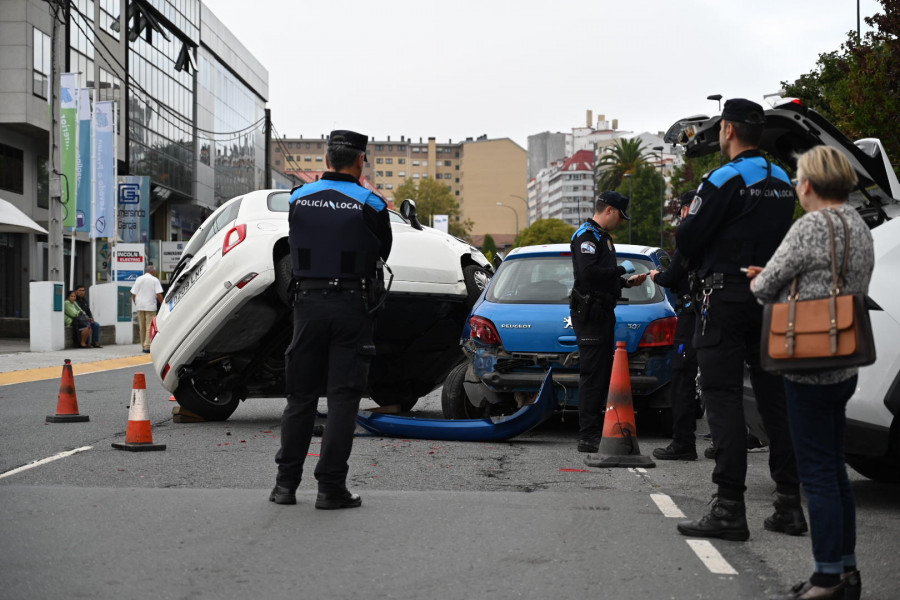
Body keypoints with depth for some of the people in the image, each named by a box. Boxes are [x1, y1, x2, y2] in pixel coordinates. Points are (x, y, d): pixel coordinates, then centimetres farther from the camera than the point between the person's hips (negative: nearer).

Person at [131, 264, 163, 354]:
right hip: (150, 306, -4)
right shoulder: (155, 280, -3)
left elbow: (133, 294, 7)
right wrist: (162, 304, 2)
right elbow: (159, 295, -9)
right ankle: (147, 346, -12)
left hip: (140, 306, 4)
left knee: (142, 328, 12)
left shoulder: (138, 279, 9)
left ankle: (143, 346, 17)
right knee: (149, 327, -5)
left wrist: (136, 303, 19)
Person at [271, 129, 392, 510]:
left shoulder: (299, 199, 2)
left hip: (308, 303, 3)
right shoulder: (370, 205, -6)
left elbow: (297, 247, 12)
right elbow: (383, 252, 7)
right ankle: (330, 487, -1)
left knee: (300, 395, 11)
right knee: (343, 397, 1)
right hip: (352, 305, -3)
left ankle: (286, 483, 14)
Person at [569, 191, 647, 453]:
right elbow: (588, 273, -24)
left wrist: (627, 282, 16)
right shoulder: (587, 235, -11)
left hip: (603, 312, 11)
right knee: (592, 374, -11)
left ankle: (596, 432, 16)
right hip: (590, 312, -11)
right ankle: (588, 437, -10)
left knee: (602, 373, 11)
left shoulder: (602, 236, 22)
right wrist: (621, 269, -14)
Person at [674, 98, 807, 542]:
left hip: (725, 298, -7)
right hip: (771, 296, 7)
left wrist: (685, 223, 10)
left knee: (723, 398, -6)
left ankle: (729, 508, -10)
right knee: (774, 396, 11)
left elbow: (686, 241, -13)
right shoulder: (782, 181, 13)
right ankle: (789, 503, 13)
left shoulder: (726, 179, -12)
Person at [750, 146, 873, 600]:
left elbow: (765, 287, -11)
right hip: (845, 367, 9)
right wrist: (777, 280, 12)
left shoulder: (813, 225, -15)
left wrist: (760, 282, 11)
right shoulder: (859, 228, 13)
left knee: (817, 473, -3)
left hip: (811, 368, -9)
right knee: (834, 469, 16)